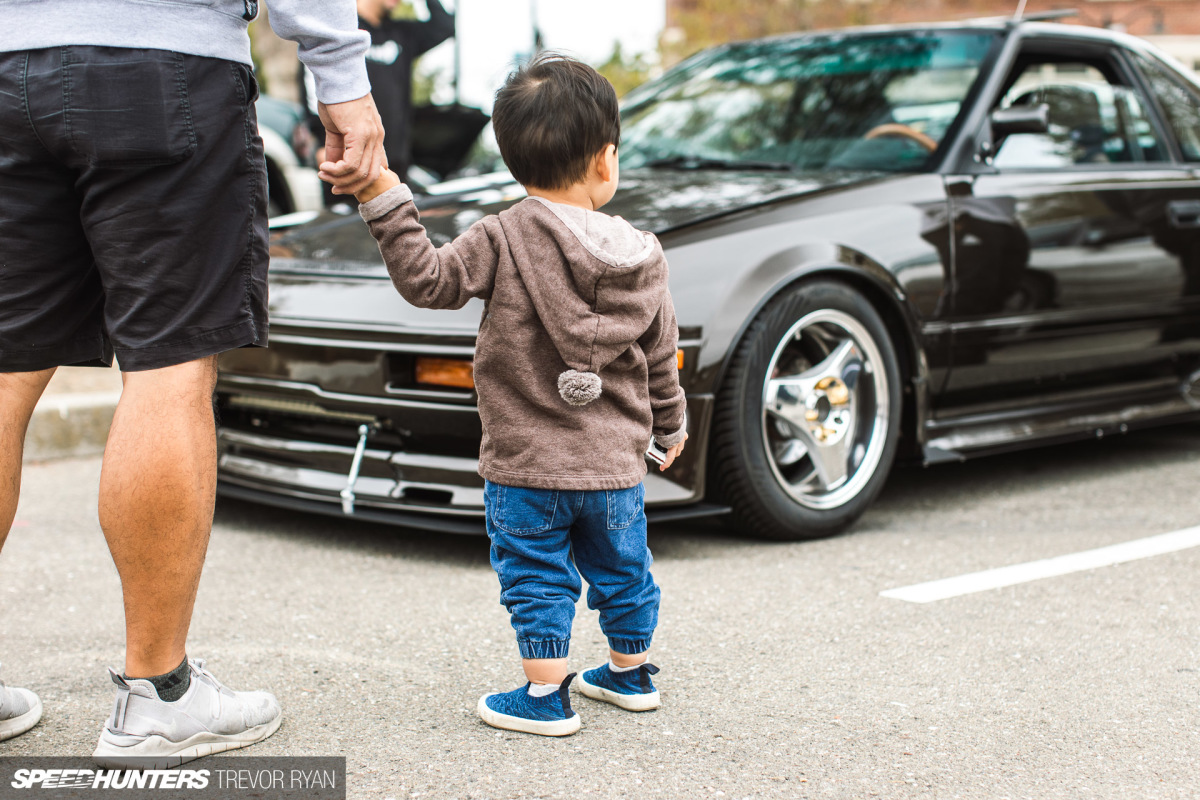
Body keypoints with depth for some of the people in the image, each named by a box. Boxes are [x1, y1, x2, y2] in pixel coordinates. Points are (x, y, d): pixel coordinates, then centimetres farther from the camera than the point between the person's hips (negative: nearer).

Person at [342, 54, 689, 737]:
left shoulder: (505, 239, -14)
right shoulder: (644, 256, 0)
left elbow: (428, 280, -16)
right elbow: (660, 355, 8)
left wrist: (385, 197, -16)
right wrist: (671, 423, 23)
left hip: (527, 463, -4)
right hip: (617, 464, 4)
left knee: (538, 580, 8)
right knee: (622, 571, 21)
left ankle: (545, 697, 11)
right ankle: (631, 674, 37)